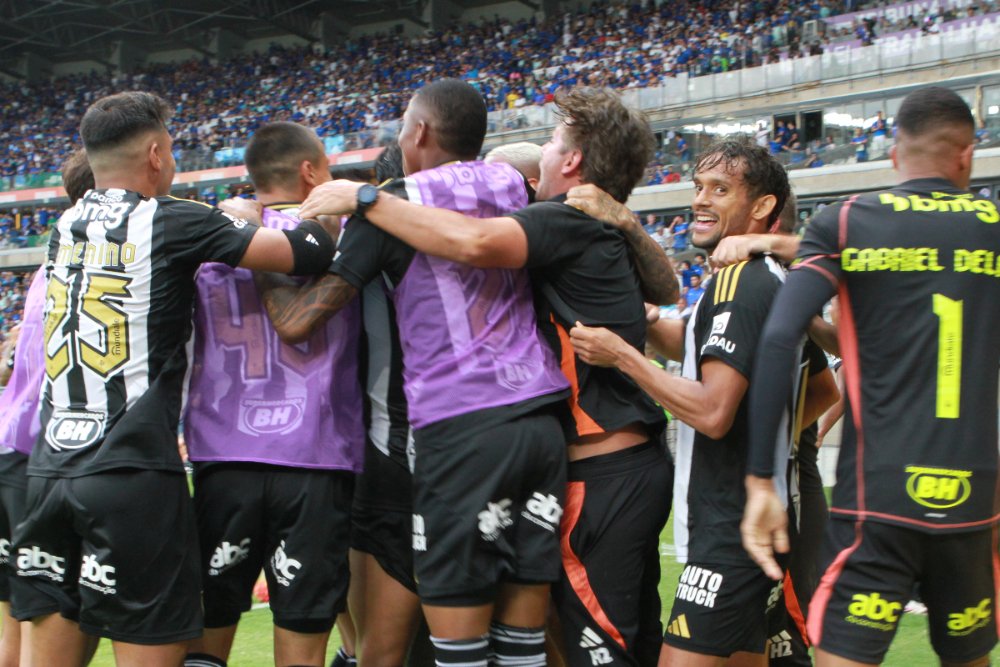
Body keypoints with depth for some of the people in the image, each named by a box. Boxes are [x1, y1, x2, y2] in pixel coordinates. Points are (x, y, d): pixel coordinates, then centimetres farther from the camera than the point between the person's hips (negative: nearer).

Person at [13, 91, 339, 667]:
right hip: (133, 472, -6)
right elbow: (307, 254, -8)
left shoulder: (65, 226, 13)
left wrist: (231, 218, 27)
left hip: (50, 468, 6)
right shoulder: (172, 222, -5)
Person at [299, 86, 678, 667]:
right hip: (638, 466, 9)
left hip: (601, 477, -9)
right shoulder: (615, 236, 13)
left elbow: (475, 241, -31)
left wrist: (366, 199, -21)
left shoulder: (567, 221, -14)